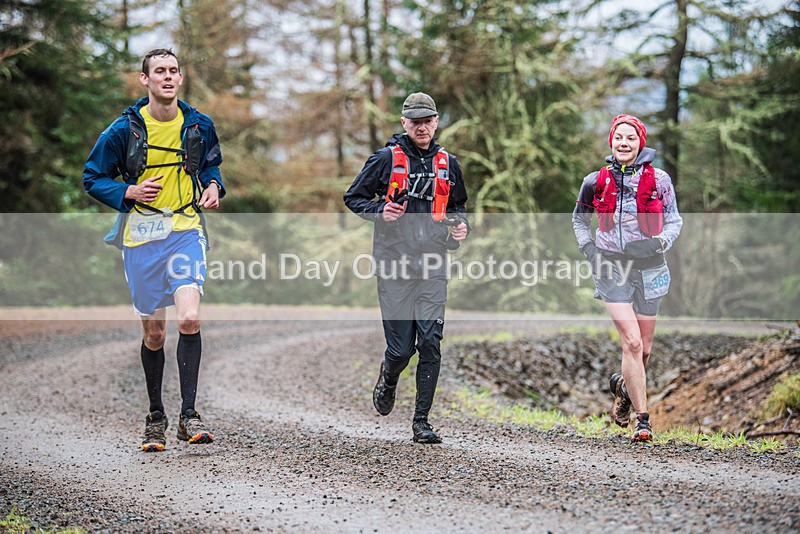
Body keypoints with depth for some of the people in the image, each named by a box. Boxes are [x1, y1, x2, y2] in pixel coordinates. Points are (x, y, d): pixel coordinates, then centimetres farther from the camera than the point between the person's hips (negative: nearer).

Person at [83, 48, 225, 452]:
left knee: (189, 319, -19)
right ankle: (155, 418, 24)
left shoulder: (199, 126, 4)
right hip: (141, 236, 0)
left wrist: (213, 186, 1)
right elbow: (93, 178, 3)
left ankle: (188, 415, -12)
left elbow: (210, 165, 23)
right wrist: (129, 193, -14)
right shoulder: (123, 129, -4)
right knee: (153, 332, 6)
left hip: (186, 230, 1)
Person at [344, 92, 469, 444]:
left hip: (433, 265, 3)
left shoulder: (447, 164, 12)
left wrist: (460, 225, 5)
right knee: (401, 348, -3)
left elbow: (457, 205, 27)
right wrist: (380, 211, -13)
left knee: (430, 344, -6)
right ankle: (388, 378, 34)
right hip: (394, 265, -3)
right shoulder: (386, 159, 0)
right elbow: (353, 197, 6)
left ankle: (421, 421, 3)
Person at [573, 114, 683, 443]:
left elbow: (674, 222, 7)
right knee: (632, 342, -15)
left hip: (648, 268, 1)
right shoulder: (596, 181, 1)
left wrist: (657, 243, -13)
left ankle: (624, 385, 44)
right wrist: (588, 247, 2)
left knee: (643, 348, 10)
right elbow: (580, 218, 19)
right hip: (611, 267, -1)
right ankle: (642, 419, -10)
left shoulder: (658, 180, -2)